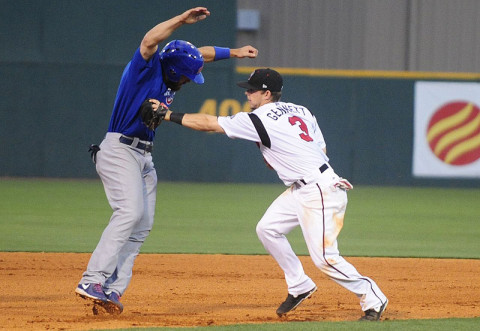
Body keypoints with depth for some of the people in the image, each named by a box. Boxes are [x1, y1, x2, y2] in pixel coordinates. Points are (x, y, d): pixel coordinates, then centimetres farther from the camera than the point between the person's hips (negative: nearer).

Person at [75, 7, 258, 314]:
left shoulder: (169, 77, 12)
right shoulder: (145, 68, -12)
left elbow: (200, 54, 30)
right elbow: (149, 41, -32)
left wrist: (234, 52, 35)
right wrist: (182, 20, -31)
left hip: (144, 158, 9)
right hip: (120, 150, -9)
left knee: (141, 226, 0)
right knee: (130, 212, -24)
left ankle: (111, 290, -5)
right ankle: (92, 281, -30)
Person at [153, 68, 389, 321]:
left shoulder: (260, 120, -12)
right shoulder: (300, 111, 11)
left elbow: (208, 123, -9)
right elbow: (321, 148, 14)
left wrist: (168, 115, -2)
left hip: (321, 192, -10)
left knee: (324, 257, -9)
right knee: (267, 229, 10)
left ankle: (373, 300, 1)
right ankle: (299, 287, 18)